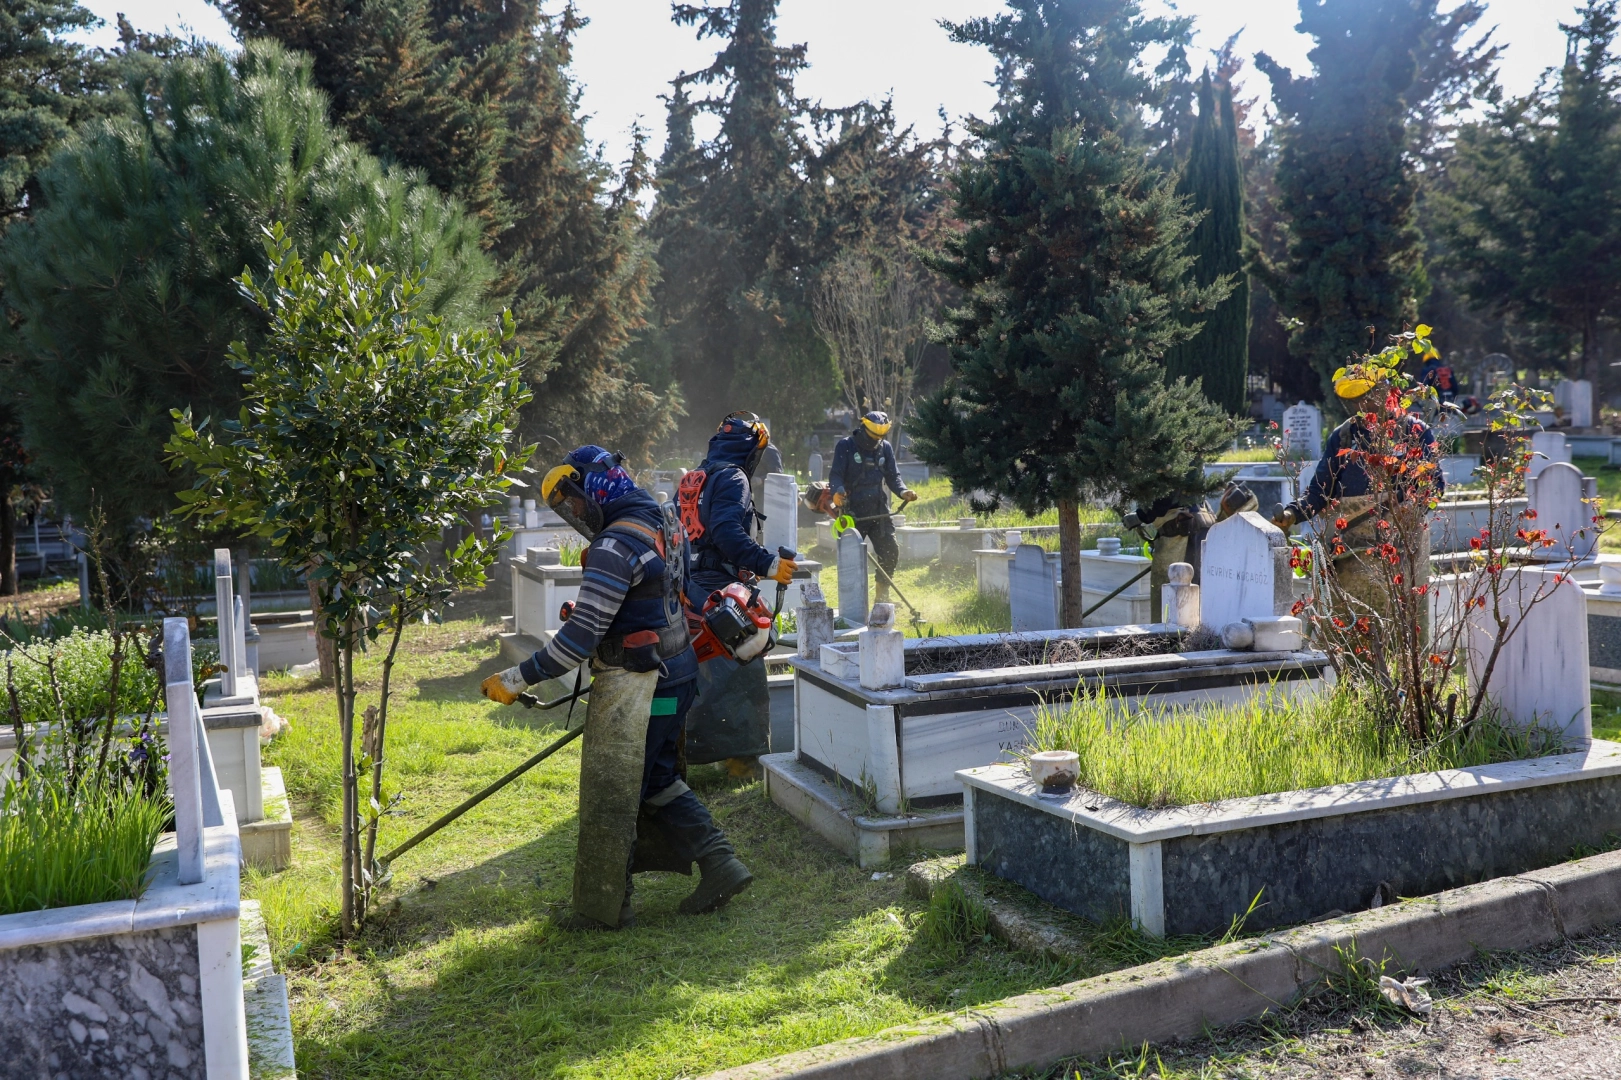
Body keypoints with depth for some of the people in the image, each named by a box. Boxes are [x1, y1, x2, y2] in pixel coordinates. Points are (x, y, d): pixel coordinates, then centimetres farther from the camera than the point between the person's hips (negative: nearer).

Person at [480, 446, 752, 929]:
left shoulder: (616, 545, -23)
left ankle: (602, 907, 19)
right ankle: (721, 865, 21)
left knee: (609, 798, 5)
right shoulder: (662, 521, 7)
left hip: (635, 687, -10)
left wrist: (516, 680, -19)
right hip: (676, 674, 10)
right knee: (659, 780, 23)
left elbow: (580, 638, -26)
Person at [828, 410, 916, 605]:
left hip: (879, 510, 4)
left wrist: (903, 491, -10)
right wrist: (837, 491, -31)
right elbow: (836, 474, -10)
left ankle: (882, 597, 14)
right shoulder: (845, 446, -4)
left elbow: (893, 476, 11)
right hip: (853, 511, -4)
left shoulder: (886, 448, 10)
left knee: (890, 552, 0)